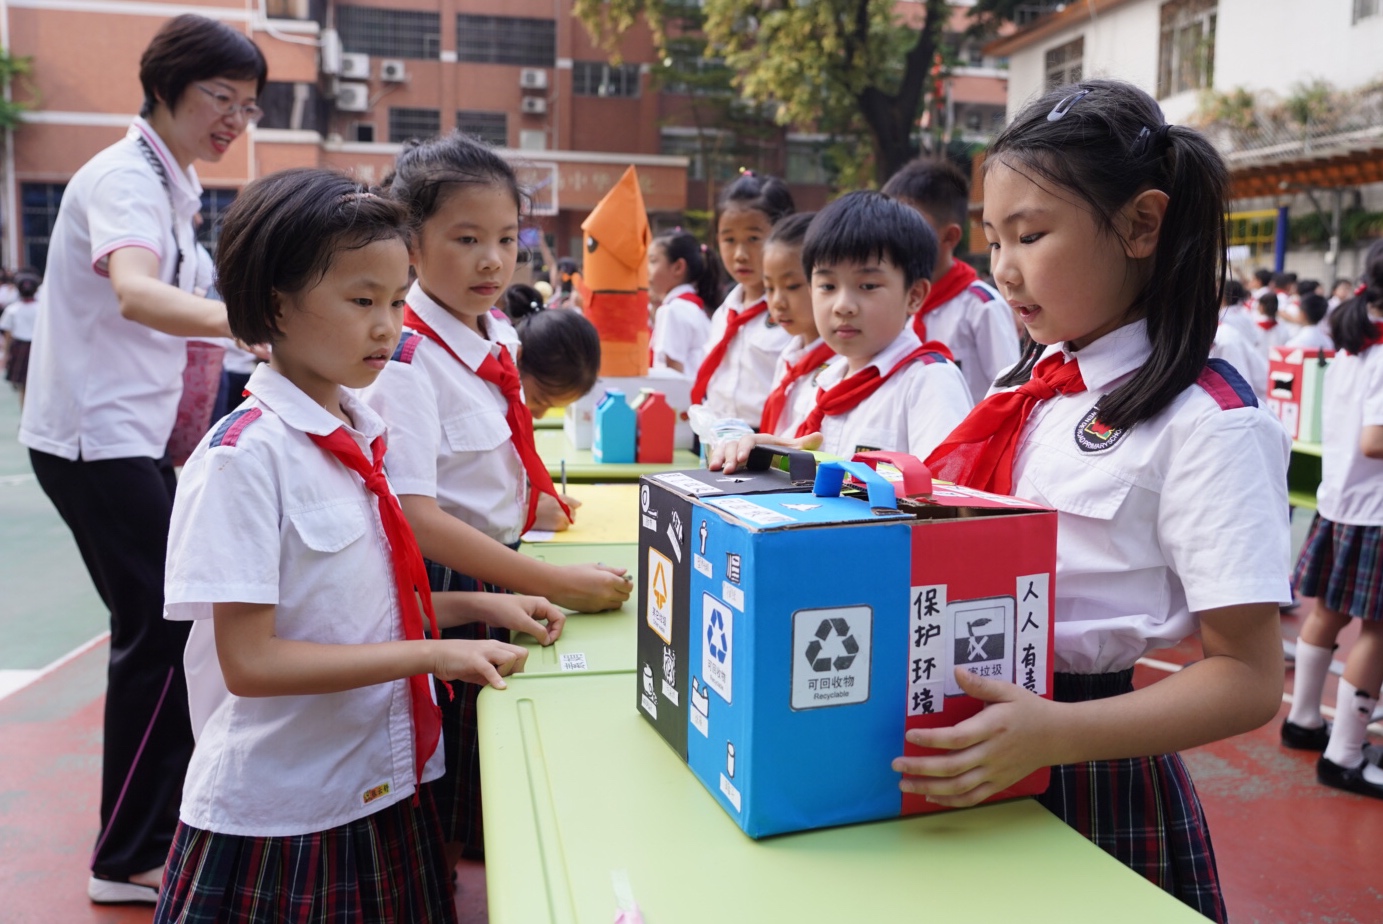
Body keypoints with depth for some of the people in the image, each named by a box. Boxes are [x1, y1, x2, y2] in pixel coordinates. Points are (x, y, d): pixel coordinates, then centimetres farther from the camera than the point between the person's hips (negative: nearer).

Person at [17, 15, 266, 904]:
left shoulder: (173, 181, 13)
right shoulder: (126, 177, -17)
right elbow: (134, 294, -38)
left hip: (133, 433, 9)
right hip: (95, 438, -9)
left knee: (175, 621, 14)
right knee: (163, 630, -8)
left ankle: (166, 811, 31)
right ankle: (130, 859, 5)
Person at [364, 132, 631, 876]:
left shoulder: (499, 338, 2)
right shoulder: (405, 359, -21)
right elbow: (414, 515, -28)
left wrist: (528, 501, 5)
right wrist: (554, 582, -30)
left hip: (501, 569, 8)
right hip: (443, 589, -7)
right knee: (438, 826, 9)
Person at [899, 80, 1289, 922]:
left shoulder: (1203, 421, -16)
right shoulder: (1031, 386, 5)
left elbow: (1249, 678, -18)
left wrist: (1051, 735, -30)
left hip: (1092, 788, -6)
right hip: (978, 759, 6)